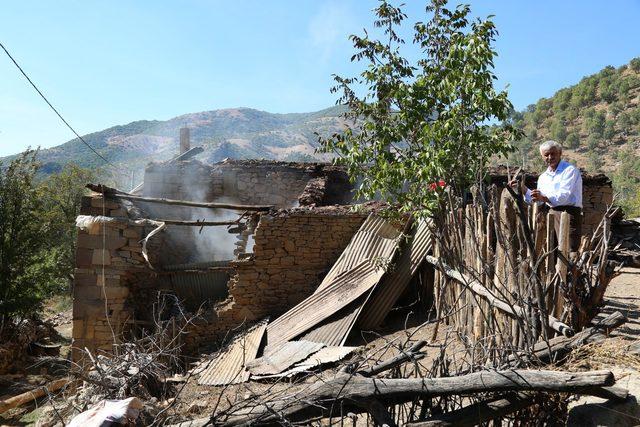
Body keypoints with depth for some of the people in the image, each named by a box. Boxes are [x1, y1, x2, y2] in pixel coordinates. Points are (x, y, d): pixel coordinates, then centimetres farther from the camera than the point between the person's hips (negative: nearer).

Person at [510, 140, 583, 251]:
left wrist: (544, 198, -36)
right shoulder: (543, 177, 17)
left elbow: (564, 195, -20)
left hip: (568, 215, -7)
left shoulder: (570, 170, -6)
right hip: (550, 215, 7)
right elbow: (538, 202, 21)